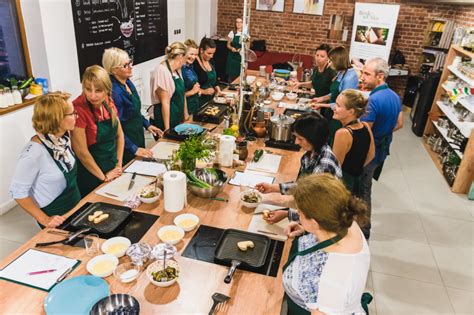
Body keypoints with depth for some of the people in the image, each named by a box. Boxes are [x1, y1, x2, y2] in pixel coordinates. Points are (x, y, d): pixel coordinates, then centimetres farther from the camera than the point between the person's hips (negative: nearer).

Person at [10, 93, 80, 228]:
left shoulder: (64, 136, -11)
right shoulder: (35, 152, -31)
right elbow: (18, 192, -20)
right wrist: (44, 219, -19)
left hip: (75, 204, 7)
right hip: (55, 216, -6)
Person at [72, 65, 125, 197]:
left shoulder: (108, 102, -5)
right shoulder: (78, 108, -24)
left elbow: (119, 135, 6)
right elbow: (81, 152, -21)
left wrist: (119, 165, 1)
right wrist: (103, 176, -12)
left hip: (113, 171, 6)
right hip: (90, 176, -6)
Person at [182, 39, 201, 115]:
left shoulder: (191, 67, 5)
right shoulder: (180, 69, -20)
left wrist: (198, 90, 4)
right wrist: (192, 92, -16)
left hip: (195, 106, 8)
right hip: (186, 108, -8)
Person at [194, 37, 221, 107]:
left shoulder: (210, 61, 5)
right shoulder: (194, 64, -17)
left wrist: (216, 87, 1)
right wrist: (204, 91, -25)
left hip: (211, 100, 7)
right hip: (200, 102, -7)